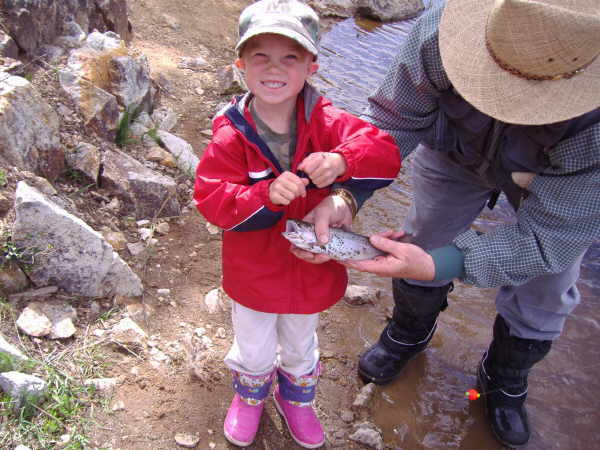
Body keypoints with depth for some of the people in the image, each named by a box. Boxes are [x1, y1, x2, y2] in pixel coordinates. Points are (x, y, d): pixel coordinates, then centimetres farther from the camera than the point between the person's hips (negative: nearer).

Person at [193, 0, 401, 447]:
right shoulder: (231, 134, -20)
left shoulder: (328, 123, -16)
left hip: (312, 268, 2)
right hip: (253, 273, -1)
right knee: (254, 351, 24)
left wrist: (342, 162, -41)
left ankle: (296, 399, 61)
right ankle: (249, 397, 59)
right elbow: (211, 198, -24)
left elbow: (387, 153, -21)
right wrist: (268, 194, -40)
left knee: (301, 349, 29)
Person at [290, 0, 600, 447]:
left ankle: (505, 379, 42)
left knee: (543, 294, 9)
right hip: (459, 147, 2)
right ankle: (409, 335, 46)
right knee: (423, 240, 13)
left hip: (559, 178, -1)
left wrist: (436, 265, -47)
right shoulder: (440, 36, -41)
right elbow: (391, 121, -27)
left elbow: (545, 238, -36)